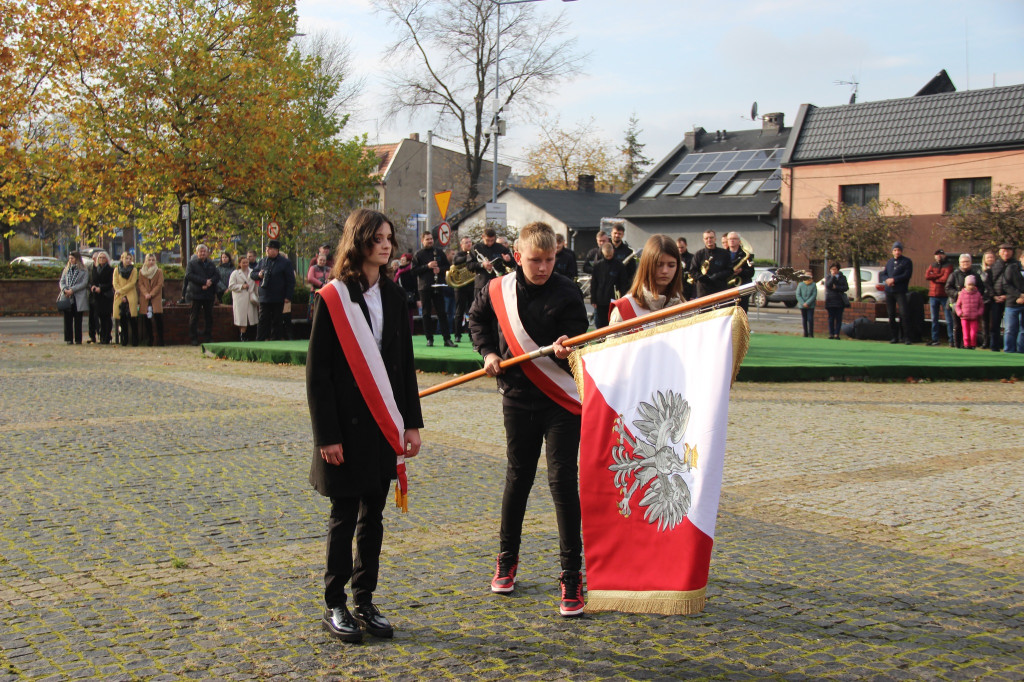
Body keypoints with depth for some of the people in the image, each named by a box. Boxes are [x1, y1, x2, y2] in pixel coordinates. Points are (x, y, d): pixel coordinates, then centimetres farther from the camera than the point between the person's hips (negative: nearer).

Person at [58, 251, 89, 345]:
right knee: (68, 319, 1)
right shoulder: (66, 269, 16)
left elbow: (84, 283, -7)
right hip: (67, 297, 4)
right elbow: (62, 282, 12)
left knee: (78, 320, 0)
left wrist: (72, 290, -14)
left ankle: (78, 339, 4)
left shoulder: (83, 271, 2)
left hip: (78, 298, -4)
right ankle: (69, 339, 5)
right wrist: (65, 289, -9)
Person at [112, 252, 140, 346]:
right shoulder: (116, 270, 11)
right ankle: (124, 341, 4)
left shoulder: (134, 270, 8)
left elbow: (132, 283, -2)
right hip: (120, 297, 1)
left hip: (131, 297, -1)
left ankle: (135, 341, -5)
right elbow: (115, 283, 4)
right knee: (122, 319, -1)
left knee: (133, 319, -8)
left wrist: (121, 291, -10)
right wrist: (122, 296, -7)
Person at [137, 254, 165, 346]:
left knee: (158, 317, -11)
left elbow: (159, 285, -1)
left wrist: (151, 294, -11)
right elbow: (140, 284, 6)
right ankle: (149, 339, 9)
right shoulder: (141, 271, 11)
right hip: (145, 299, 2)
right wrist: (145, 294, -11)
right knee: (146, 319, 1)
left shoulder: (159, 271, 6)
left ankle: (160, 340, -6)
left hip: (156, 297, -2)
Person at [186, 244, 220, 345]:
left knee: (209, 317, 6)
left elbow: (217, 276, 7)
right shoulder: (192, 263, 2)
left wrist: (210, 282, -15)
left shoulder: (211, 265, 14)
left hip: (209, 294, 4)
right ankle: (193, 339, 3)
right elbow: (188, 275, -12)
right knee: (194, 317, -1)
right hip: (196, 294, -4)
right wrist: (204, 281, -17)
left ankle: (208, 338, 13)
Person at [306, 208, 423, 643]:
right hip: (347, 426, -5)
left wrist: (411, 423, 6)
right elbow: (317, 371, -9)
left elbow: (404, 363, 11)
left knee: (373, 514, 11)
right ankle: (335, 607, 15)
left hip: (383, 425, 5)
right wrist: (327, 436, -13)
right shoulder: (333, 298, -8)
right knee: (344, 516, 3)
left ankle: (364, 602, 21)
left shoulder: (393, 296, 7)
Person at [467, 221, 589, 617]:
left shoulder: (567, 295, -10)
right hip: (517, 398, 3)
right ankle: (507, 560, 33)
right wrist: (488, 352, 4)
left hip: (561, 400, -3)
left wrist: (566, 349, -33)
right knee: (518, 477, 16)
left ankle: (572, 577, 2)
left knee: (563, 481, -6)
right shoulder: (498, 290, -1)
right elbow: (477, 318, 19)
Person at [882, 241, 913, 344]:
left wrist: (894, 280, -14)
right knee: (891, 314, 6)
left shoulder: (907, 261, 2)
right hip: (889, 291, 6)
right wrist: (887, 280, -6)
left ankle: (907, 338, -12)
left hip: (900, 291, -5)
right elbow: (883, 274, 16)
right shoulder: (889, 262, 18)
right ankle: (894, 337, 14)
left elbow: (907, 275, -10)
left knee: (904, 313, -13)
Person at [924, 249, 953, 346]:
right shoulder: (932, 266, 15)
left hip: (944, 295, -5)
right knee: (934, 319, 8)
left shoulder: (948, 266, 1)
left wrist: (934, 278, -1)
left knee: (949, 319, -6)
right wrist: (940, 275, -8)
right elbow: (927, 276, -4)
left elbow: (946, 279, -14)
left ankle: (952, 339, -4)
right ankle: (934, 339, 13)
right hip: (933, 295, 5)